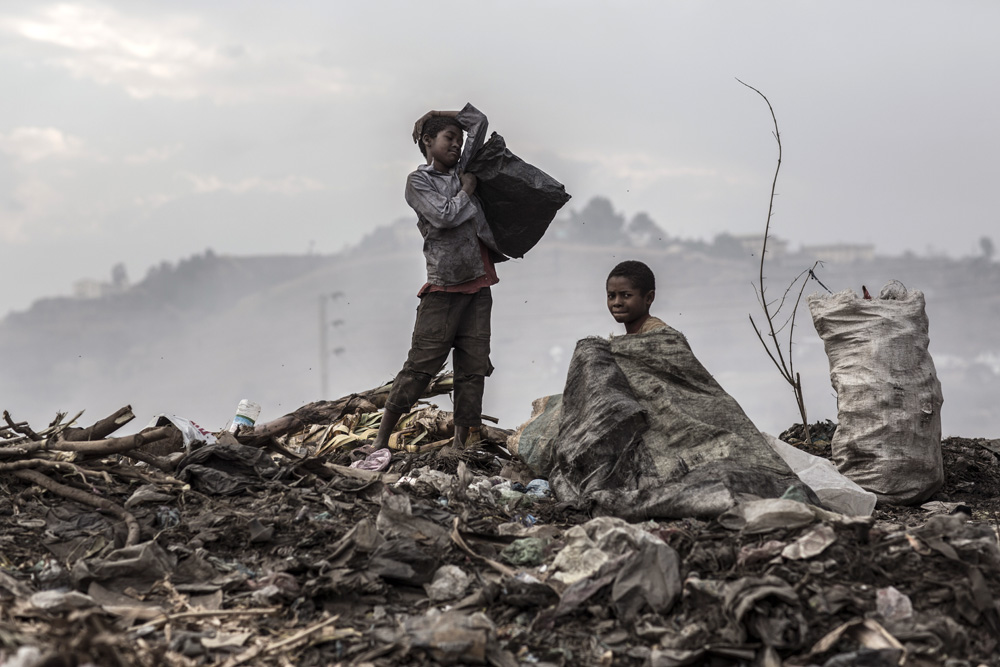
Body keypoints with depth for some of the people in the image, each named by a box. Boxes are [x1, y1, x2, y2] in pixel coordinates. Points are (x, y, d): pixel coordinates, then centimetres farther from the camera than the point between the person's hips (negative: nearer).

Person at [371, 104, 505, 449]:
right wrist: (466, 191, 0)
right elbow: (444, 216, -14)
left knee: (473, 368, 3)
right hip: (444, 287, -6)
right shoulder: (419, 181, 1)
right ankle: (382, 437, -1)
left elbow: (479, 121, 20)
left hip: (479, 286, 6)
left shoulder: (462, 171, 16)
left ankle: (463, 440, 8)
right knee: (420, 365, -7)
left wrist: (442, 115, 20)